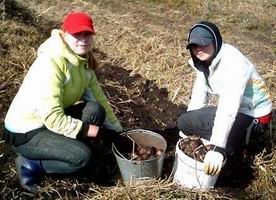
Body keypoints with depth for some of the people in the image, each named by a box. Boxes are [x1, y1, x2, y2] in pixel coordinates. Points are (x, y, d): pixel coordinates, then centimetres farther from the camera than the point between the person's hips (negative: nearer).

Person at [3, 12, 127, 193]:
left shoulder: (83, 60, -1)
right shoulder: (51, 63, -28)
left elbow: (99, 97, 2)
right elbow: (53, 119, -31)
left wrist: (118, 130, 0)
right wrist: (96, 131, -27)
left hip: (51, 119, 8)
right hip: (25, 131, -7)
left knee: (95, 111, -14)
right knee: (82, 156, -23)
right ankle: (29, 164, -2)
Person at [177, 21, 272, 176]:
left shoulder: (234, 63, -29)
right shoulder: (204, 61, -3)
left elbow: (229, 109, -39)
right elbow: (199, 95, 0)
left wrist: (217, 148, -45)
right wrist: (187, 127, -5)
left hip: (253, 115, -9)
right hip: (233, 109, 9)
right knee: (185, 121, 4)